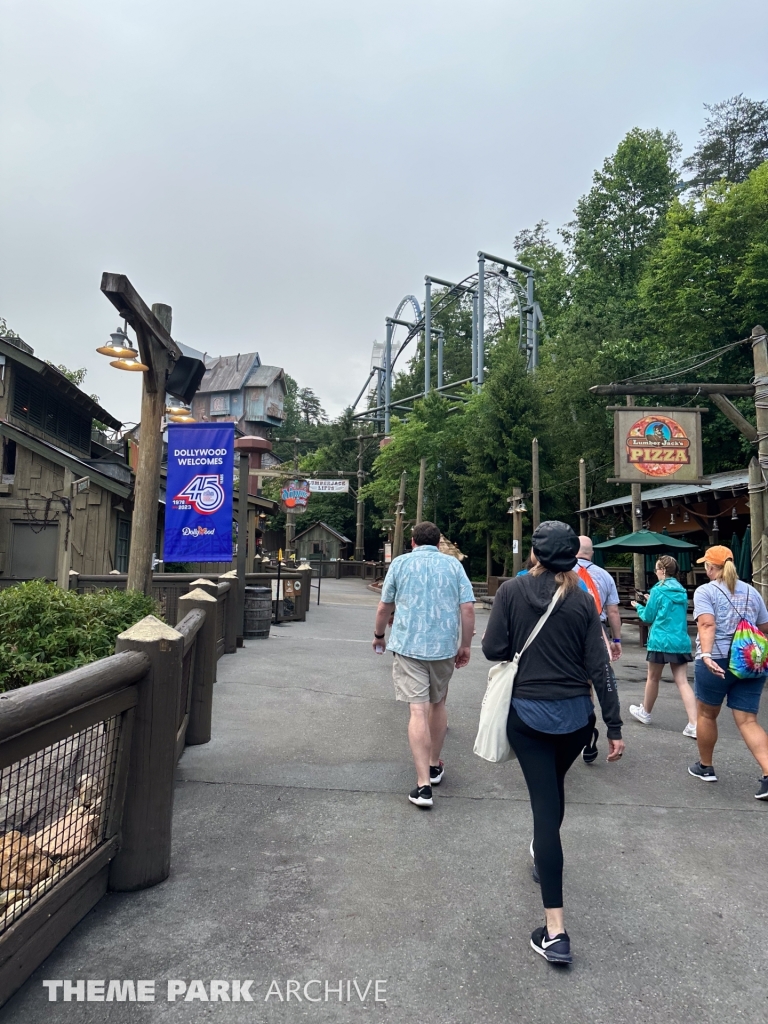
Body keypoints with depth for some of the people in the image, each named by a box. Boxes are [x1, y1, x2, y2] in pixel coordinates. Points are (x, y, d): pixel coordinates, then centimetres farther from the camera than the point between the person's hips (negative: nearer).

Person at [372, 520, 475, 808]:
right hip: (445, 646, 2)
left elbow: (384, 606, 6)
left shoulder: (400, 563, 2)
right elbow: (468, 608, -2)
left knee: (418, 711, -4)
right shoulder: (453, 564, 4)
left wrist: (379, 636, 22)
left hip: (408, 645, -2)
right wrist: (465, 645, 8)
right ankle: (434, 766, 35)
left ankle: (423, 784, -7)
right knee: (438, 704, 20)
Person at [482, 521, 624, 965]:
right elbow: (599, 668, -5)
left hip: (528, 714, -2)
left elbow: (493, 649, -10)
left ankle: (555, 930, 2)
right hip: (576, 715, 3)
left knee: (545, 803, 2)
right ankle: (543, 854, 52)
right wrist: (615, 726, 0)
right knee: (555, 786, 27)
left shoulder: (512, 590, -9)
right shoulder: (583, 600, -5)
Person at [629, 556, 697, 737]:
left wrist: (638, 606, 18)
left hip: (661, 641, -5)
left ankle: (645, 713, 31)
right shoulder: (682, 591, 10)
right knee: (682, 682, 1)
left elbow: (648, 617, -1)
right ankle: (694, 725, -9)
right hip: (681, 641, 5)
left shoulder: (658, 590, -8)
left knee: (653, 678, 13)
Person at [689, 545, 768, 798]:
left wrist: (706, 655, -30)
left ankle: (705, 767, 28)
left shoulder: (705, 591, -4)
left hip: (717, 662, -4)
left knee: (707, 715, 14)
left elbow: (707, 625, -20)